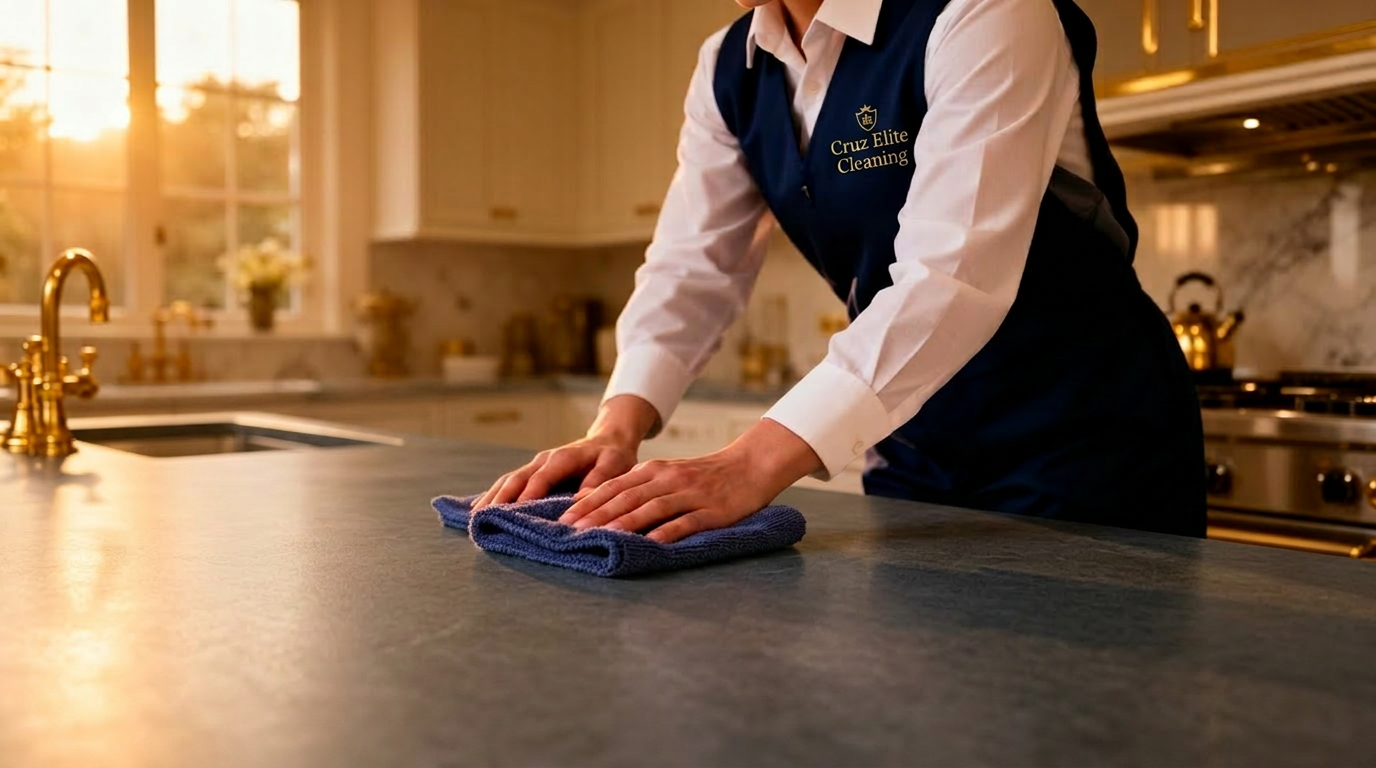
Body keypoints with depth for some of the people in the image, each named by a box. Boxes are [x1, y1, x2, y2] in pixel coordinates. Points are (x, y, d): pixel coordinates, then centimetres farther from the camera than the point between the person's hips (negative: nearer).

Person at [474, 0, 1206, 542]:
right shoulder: (729, 69, 1)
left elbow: (953, 274, -33)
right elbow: (690, 268, -3)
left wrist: (755, 463, -42)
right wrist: (617, 427, -21)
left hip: (1079, 445, -6)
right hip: (916, 447, 6)